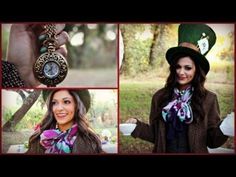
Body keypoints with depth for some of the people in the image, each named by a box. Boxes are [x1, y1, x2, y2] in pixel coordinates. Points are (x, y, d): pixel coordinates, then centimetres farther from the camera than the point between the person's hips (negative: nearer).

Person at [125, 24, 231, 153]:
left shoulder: (209, 99, -10)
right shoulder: (160, 96, -6)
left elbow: (212, 141, -7)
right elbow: (155, 134, 0)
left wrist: (224, 129, -24)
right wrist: (137, 126, -14)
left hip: (195, 152, -2)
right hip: (164, 151, 2)